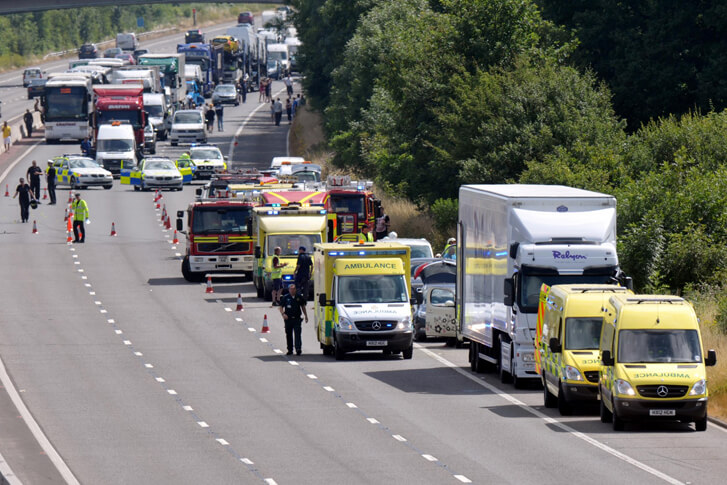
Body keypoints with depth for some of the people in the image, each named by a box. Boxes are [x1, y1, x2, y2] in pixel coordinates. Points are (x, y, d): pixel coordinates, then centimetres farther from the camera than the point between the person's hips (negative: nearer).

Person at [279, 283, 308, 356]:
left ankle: (298, 348, -20)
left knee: (297, 334, -12)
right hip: (288, 319, 1)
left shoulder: (299, 297, 6)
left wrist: (306, 316, 19)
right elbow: (281, 307, 5)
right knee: (289, 335, 7)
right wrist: (283, 314, -14)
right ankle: (290, 350, 17)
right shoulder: (285, 298, 2)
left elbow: (303, 306, 18)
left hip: (297, 319, -1)